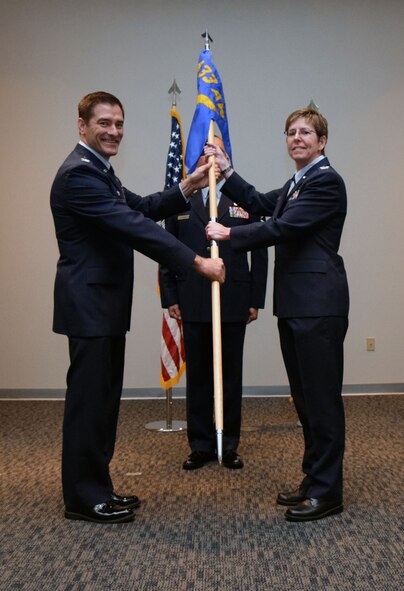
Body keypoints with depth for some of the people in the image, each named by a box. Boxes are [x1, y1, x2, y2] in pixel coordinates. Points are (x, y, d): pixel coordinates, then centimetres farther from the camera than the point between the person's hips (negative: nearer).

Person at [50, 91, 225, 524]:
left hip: (105, 304, 10)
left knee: (103, 398, 14)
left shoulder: (98, 171, 17)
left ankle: (95, 489, 26)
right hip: (89, 305, -10)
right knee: (88, 399, -1)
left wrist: (188, 187, 1)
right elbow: (135, 227, -25)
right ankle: (83, 498, 12)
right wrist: (197, 262, -25)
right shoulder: (79, 173, -17)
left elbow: (141, 208, 13)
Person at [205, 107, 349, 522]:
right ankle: (314, 480, 27)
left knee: (322, 397, -3)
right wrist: (225, 169, 16)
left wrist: (229, 235, -8)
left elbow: (282, 227, -18)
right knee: (305, 398, 15)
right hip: (295, 305, 10)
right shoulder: (296, 184, 22)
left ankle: (327, 491, 8)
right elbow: (258, 203, 23)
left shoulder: (325, 181, -10)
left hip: (318, 305, -10)